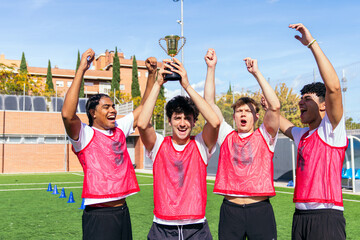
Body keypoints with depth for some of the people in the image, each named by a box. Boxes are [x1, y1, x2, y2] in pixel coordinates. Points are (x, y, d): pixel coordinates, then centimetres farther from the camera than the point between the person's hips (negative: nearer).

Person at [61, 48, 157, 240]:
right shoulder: (85, 134, -7)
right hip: (98, 215, -6)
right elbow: (68, 115, -27)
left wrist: (152, 74, 10)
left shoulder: (119, 129, 11)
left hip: (123, 211, 6)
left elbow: (144, 107, 18)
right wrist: (81, 70, -27)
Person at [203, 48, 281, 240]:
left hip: (260, 210, -1)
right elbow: (209, 102, 6)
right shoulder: (226, 136, 10)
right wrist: (211, 68, 2)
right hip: (230, 210, 2)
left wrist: (256, 73, -10)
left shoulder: (264, 136, 5)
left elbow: (275, 106, -10)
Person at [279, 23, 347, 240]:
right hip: (300, 216, 8)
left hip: (326, 216, -8)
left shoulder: (331, 129, -5)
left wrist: (312, 43, -18)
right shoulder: (302, 135, 16)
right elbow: (283, 124, 39)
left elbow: (333, 87, -20)